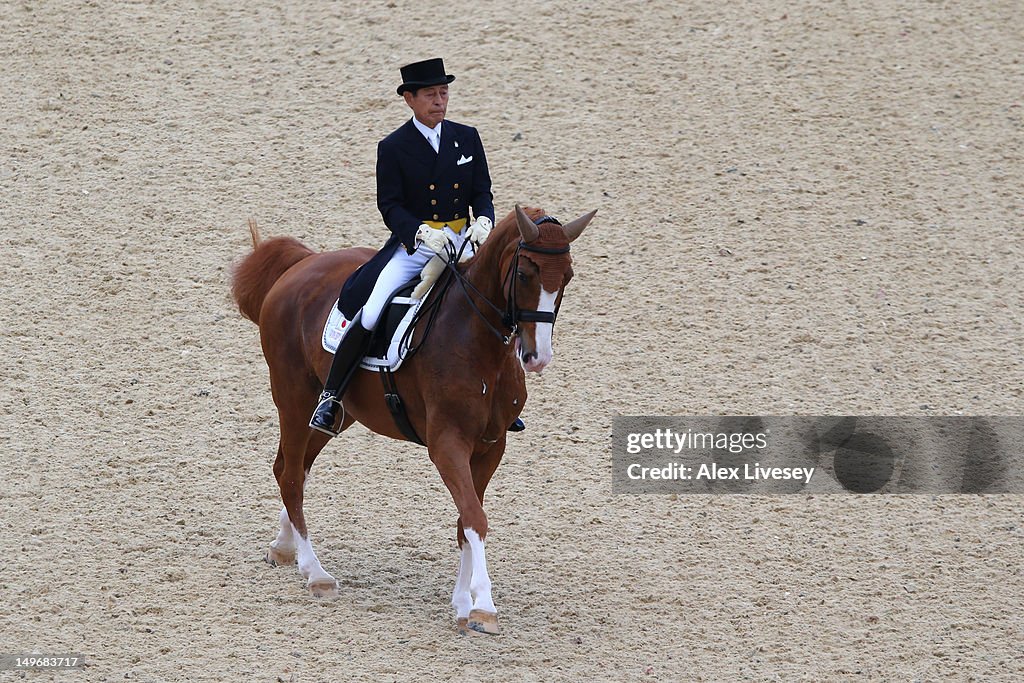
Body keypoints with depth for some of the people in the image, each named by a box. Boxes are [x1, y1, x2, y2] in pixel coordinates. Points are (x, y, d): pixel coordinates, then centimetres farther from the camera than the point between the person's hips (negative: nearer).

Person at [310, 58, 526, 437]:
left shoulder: (467, 138, 7)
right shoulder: (393, 148, -4)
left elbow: (482, 192, 9)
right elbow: (390, 206, -7)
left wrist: (483, 222, -13)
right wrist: (423, 233, -24)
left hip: (461, 243, 4)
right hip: (412, 245, -4)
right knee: (370, 314, -22)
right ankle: (330, 398, -11)